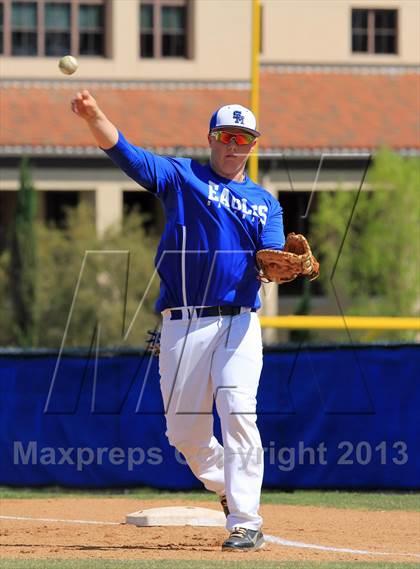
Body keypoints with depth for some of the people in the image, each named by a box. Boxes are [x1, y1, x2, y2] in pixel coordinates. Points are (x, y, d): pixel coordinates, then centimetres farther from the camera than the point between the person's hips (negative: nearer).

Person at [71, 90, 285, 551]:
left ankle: (246, 522, -17)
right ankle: (226, 484, 34)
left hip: (238, 323, -1)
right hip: (181, 326, 1)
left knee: (238, 413, -19)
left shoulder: (265, 202, 13)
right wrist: (93, 116, -24)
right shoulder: (180, 177, 10)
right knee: (185, 431, 4)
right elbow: (125, 152, -5)